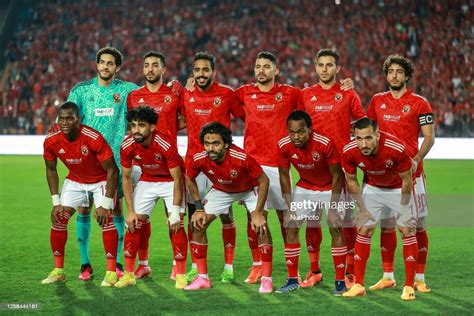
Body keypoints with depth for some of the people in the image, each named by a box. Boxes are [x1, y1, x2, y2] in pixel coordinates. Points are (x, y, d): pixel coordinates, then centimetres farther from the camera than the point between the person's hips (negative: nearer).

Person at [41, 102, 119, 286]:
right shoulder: (51, 141, -20)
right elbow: (51, 170, -1)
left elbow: (112, 170, -24)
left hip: (100, 181, -4)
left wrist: (106, 205, -24)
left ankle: (111, 272, -10)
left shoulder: (94, 138, -33)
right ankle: (58, 271, 7)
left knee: (106, 220, -18)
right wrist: (56, 202, -7)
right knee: (58, 219, -5)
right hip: (74, 180, 4)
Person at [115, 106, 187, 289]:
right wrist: (130, 211, -10)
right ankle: (129, 274, 6)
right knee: (134, 223, -4)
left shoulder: (166, 144, -32)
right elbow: (126, 178, -6)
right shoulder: (127, 146, -20)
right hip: (146, 181, 4)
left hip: (171, 181, -4)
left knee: (176, 224, -15)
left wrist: (175, 211, -24)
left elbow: (177, 179, -23)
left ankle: (181, 276, -7)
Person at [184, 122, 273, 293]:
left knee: (261, 226, -22)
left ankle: (266, 279, -11)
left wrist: (258, 213, -26)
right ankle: (202, 278, 5)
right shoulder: (199, 160, -29)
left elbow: (263, 181, -25)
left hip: (249, 189, -3)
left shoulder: (242, 158, -40)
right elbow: (189, 178, -5)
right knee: (198, 225, -7)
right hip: (221, 190, 3)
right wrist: (199, 207, -5)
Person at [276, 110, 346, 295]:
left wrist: (333, 207, -22)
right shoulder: (284, 146, -22)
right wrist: (290, 207, -11)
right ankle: (292, 280, 6)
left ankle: (340, 282, -4)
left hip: (329, 188, -3)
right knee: (291, 227, -4)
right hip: (305, 187, 4)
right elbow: (284, 176, -7)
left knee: (336, 229, -12)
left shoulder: (325, 144, -32)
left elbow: (337, 176, -20)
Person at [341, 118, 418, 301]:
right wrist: (362, 208, -5)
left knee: (407, 231, -5)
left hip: (398, 188, -2)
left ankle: (409, 286, 2)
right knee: (364, 230, -2)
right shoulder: (349, 152, -28)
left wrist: (403, 209, -13)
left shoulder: (396, 149, -37)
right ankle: (358, 285, 5)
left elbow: (407, 180, -21)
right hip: (372, 188, 2)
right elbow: (351, 181, -8)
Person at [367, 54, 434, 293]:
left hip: (411, 172, -3)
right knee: (386, 224, 5)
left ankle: (419, 278, 5)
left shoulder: (419, 103, 0)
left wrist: (416, 159, -18)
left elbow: (429, 137, -3)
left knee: (417, 224, -2)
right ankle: (388, 277, 14)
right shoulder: (377, 101, 10)